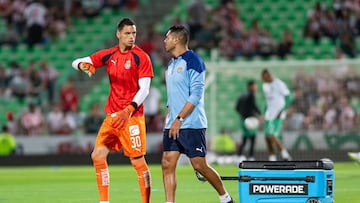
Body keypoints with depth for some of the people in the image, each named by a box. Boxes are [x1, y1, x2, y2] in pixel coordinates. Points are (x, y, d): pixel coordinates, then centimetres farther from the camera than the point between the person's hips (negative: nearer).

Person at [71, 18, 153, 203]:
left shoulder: (141, 57, -7)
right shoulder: (109, 55, 8)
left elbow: (144, 89, -12)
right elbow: (76, 62, 10)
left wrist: (128, 110, -24)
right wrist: (83, 65, -15)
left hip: (132, 116, -6)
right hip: (112, 115, 6)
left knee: (138, 161, -6)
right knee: (98, 156, 1)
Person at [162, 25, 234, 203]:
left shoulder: (192, 61, -9)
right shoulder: (171, 64, 17)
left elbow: (196, 95, -16)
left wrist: (179, 119, -19)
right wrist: (167, 120, 16)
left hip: (191, 125, -8)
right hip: (172, 126, 8)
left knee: (199, 165, -5)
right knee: (167, 164, -2)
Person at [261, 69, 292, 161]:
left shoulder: (279, 84, -11)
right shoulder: (265, 86, 13)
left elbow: (288, 99, -11)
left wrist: (281, 111, -19)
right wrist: (265, 114, 20)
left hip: (277, 115, -8)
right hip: (269, 115, 8)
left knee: (272, 136, -18)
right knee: (267, 137, 2)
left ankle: (285, 156, -8)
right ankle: (272, 159, 6)